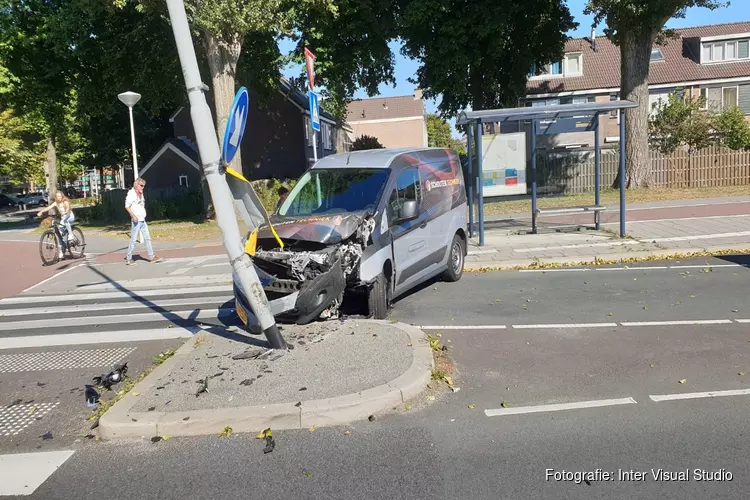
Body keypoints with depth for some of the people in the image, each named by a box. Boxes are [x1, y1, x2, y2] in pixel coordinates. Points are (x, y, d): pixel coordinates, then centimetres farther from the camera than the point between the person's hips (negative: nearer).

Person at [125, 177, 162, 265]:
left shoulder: (141, 194, 14)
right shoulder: (131, 193, -9)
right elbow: (127, 206, -13)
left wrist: (143, 216, 15)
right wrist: (133, 216, -20)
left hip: (143, 220, 8)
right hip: (136, 221, -8)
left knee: (148, 238, 5)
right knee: (133, 240, -2)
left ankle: (151, 257, 6)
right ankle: (128, 259, 7)